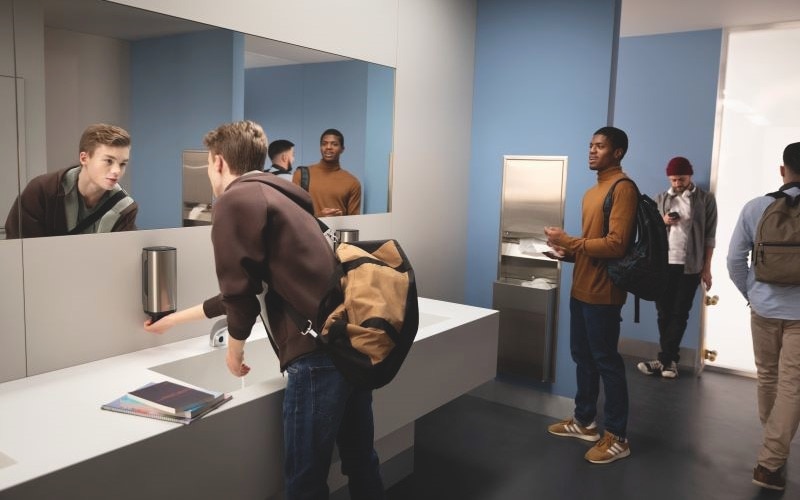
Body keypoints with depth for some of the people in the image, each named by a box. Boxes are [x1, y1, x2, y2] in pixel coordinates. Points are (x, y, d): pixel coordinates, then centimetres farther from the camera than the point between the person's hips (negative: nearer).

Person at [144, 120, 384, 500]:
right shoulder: (275, 197, 24)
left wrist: (234, 350, 9)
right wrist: (176, 318, 41)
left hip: (318, 351, -9)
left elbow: (240, 290, -11)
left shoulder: (237, 199, -4)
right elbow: (251, 289, 31)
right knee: (361, 461, 21)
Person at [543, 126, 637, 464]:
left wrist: (568, 241, -18)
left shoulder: (623, 188, -12)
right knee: (582, 356, 16)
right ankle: (584, 421, 30)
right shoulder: (592, 192, 18)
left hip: (602, 292, -9)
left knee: (606, 361, -1)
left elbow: (616, 245, -21)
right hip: (581, 288, 9)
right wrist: (567, 254, 6)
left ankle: (617, 438, 11)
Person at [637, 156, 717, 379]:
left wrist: (706, 268, -3)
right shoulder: (661, 199, 9)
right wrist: (662, 222, -11)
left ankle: (664, 359, 6)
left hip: (690, 266, -3)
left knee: (679, 313, 1)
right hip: (663, 264, 3)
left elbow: (709, 236, 0)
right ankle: (670, 359, 17)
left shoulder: (706, 199, 0)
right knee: (664, 312, 6)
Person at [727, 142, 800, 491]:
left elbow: (734, 259, -5)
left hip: (764, 308, 2)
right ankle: (770, 462, 4)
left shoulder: (756, 207, -7)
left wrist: (751, 294, 9)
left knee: (767, 377, 19)